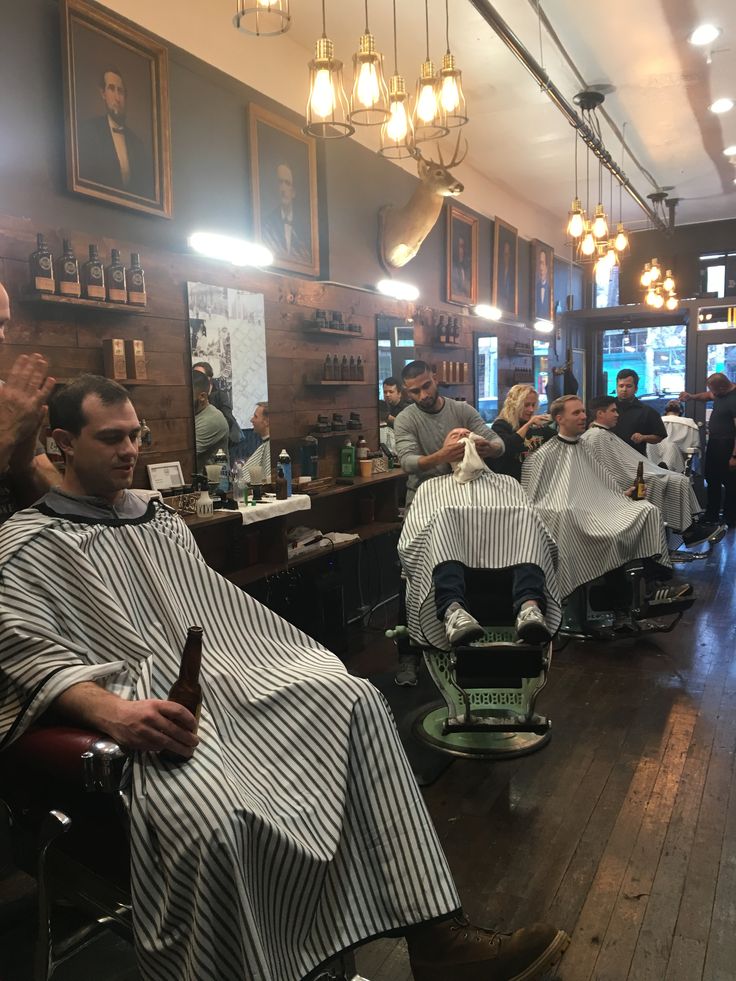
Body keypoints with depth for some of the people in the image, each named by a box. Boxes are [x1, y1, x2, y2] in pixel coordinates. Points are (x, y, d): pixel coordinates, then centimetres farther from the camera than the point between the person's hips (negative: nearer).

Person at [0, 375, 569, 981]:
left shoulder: (159, 517, 24)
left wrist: (306, 657, 11)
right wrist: (112, 710, -29)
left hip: (230, 674, 6)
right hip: (143, 708, -6)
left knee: (355, 698, -15)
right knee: (207, 815, -37)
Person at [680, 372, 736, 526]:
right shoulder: (721, 392, 3)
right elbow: (708, 396, 27)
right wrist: (691, 397, 9)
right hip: (714, 443, 10)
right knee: (712, 480, 18)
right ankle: (711, 515, 31)